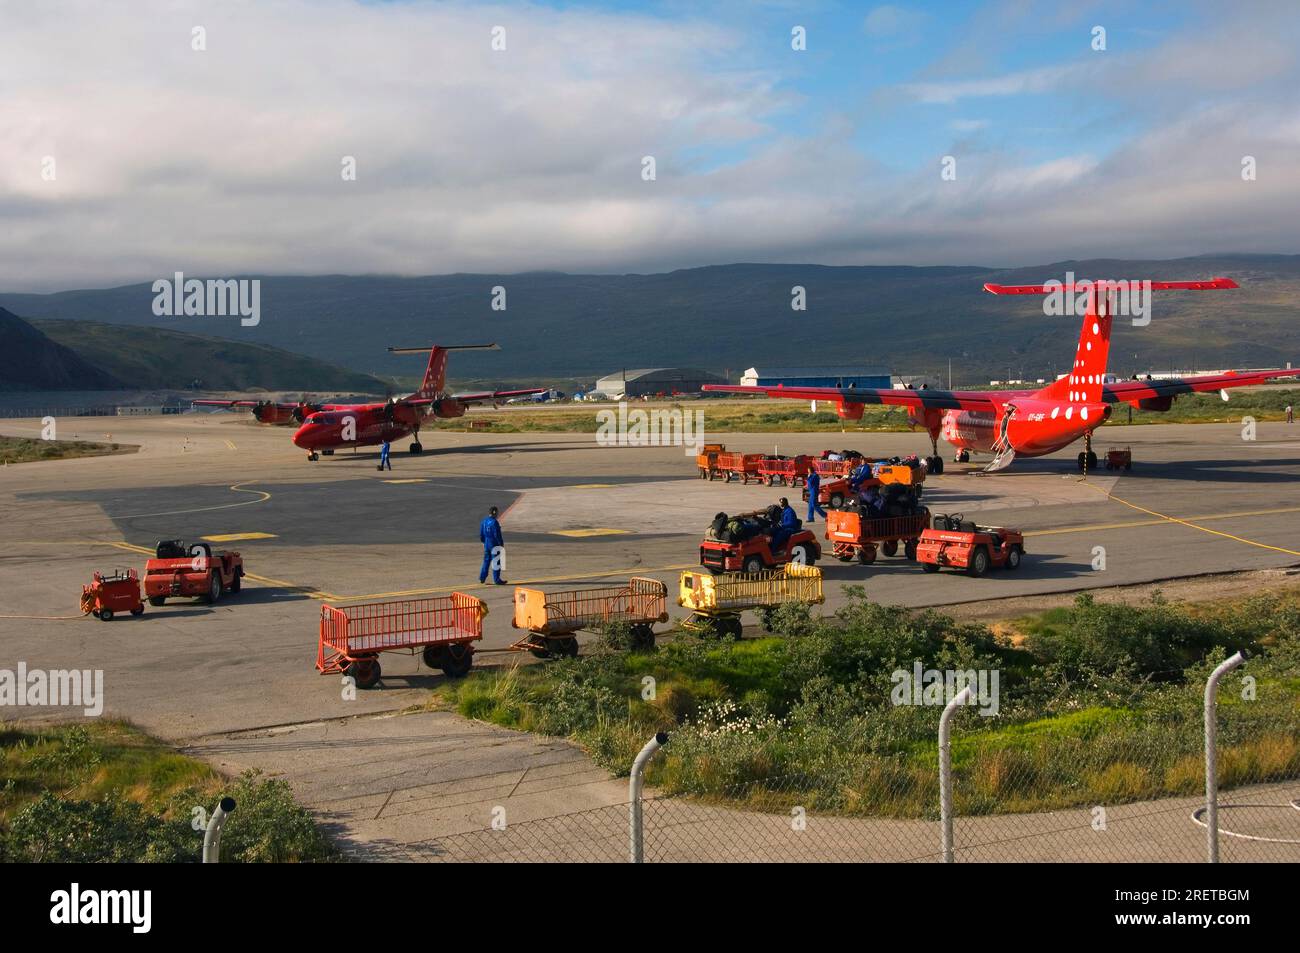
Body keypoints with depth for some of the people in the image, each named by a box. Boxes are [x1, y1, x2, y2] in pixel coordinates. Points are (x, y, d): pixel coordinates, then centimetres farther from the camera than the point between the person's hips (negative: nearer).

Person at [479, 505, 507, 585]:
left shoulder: (484, 521, 5)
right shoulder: (494, 522, -18)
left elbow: (481, 534, 12)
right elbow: (497, 535, -18)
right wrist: (501, 543, -8)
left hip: (486, 544, 7)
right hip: (494, 544, -7)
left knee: (486, 560, 17)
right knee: (496, 561, 0)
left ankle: (482, 577, 17)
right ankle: (497, 580, 3)